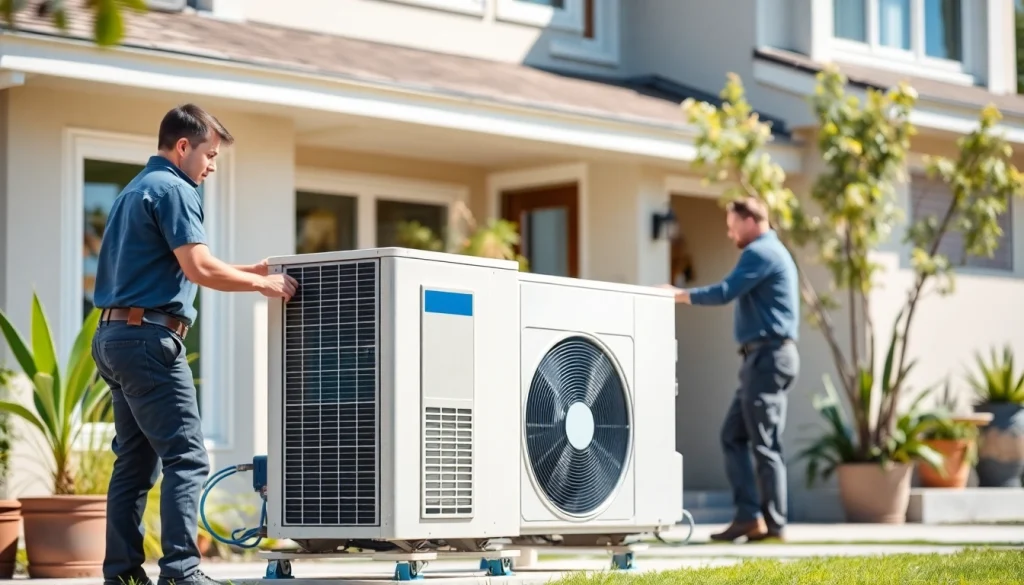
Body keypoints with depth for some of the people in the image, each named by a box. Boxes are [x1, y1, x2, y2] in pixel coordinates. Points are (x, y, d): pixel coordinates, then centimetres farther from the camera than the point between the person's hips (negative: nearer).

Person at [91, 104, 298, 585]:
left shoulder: (134, 191, 22)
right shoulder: (173, 190, -8)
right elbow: (198, 268, -18)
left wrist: (247, 272, 23)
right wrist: (261, 283, -7)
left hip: (113, 334, 10)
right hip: (149, 335, -10)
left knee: (136, 462, 11)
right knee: (186, 459, -11)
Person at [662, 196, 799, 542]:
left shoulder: (761, 252, -9)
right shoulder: (772, 252, 23)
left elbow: (725, 292, -18)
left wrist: (679, 295, -9)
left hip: (768, 356, -11)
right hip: (763, 358, 11)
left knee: (765, 444, -8)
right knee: (733, 436, 7)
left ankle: (773, 523, -5)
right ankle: (749, 516, 3)